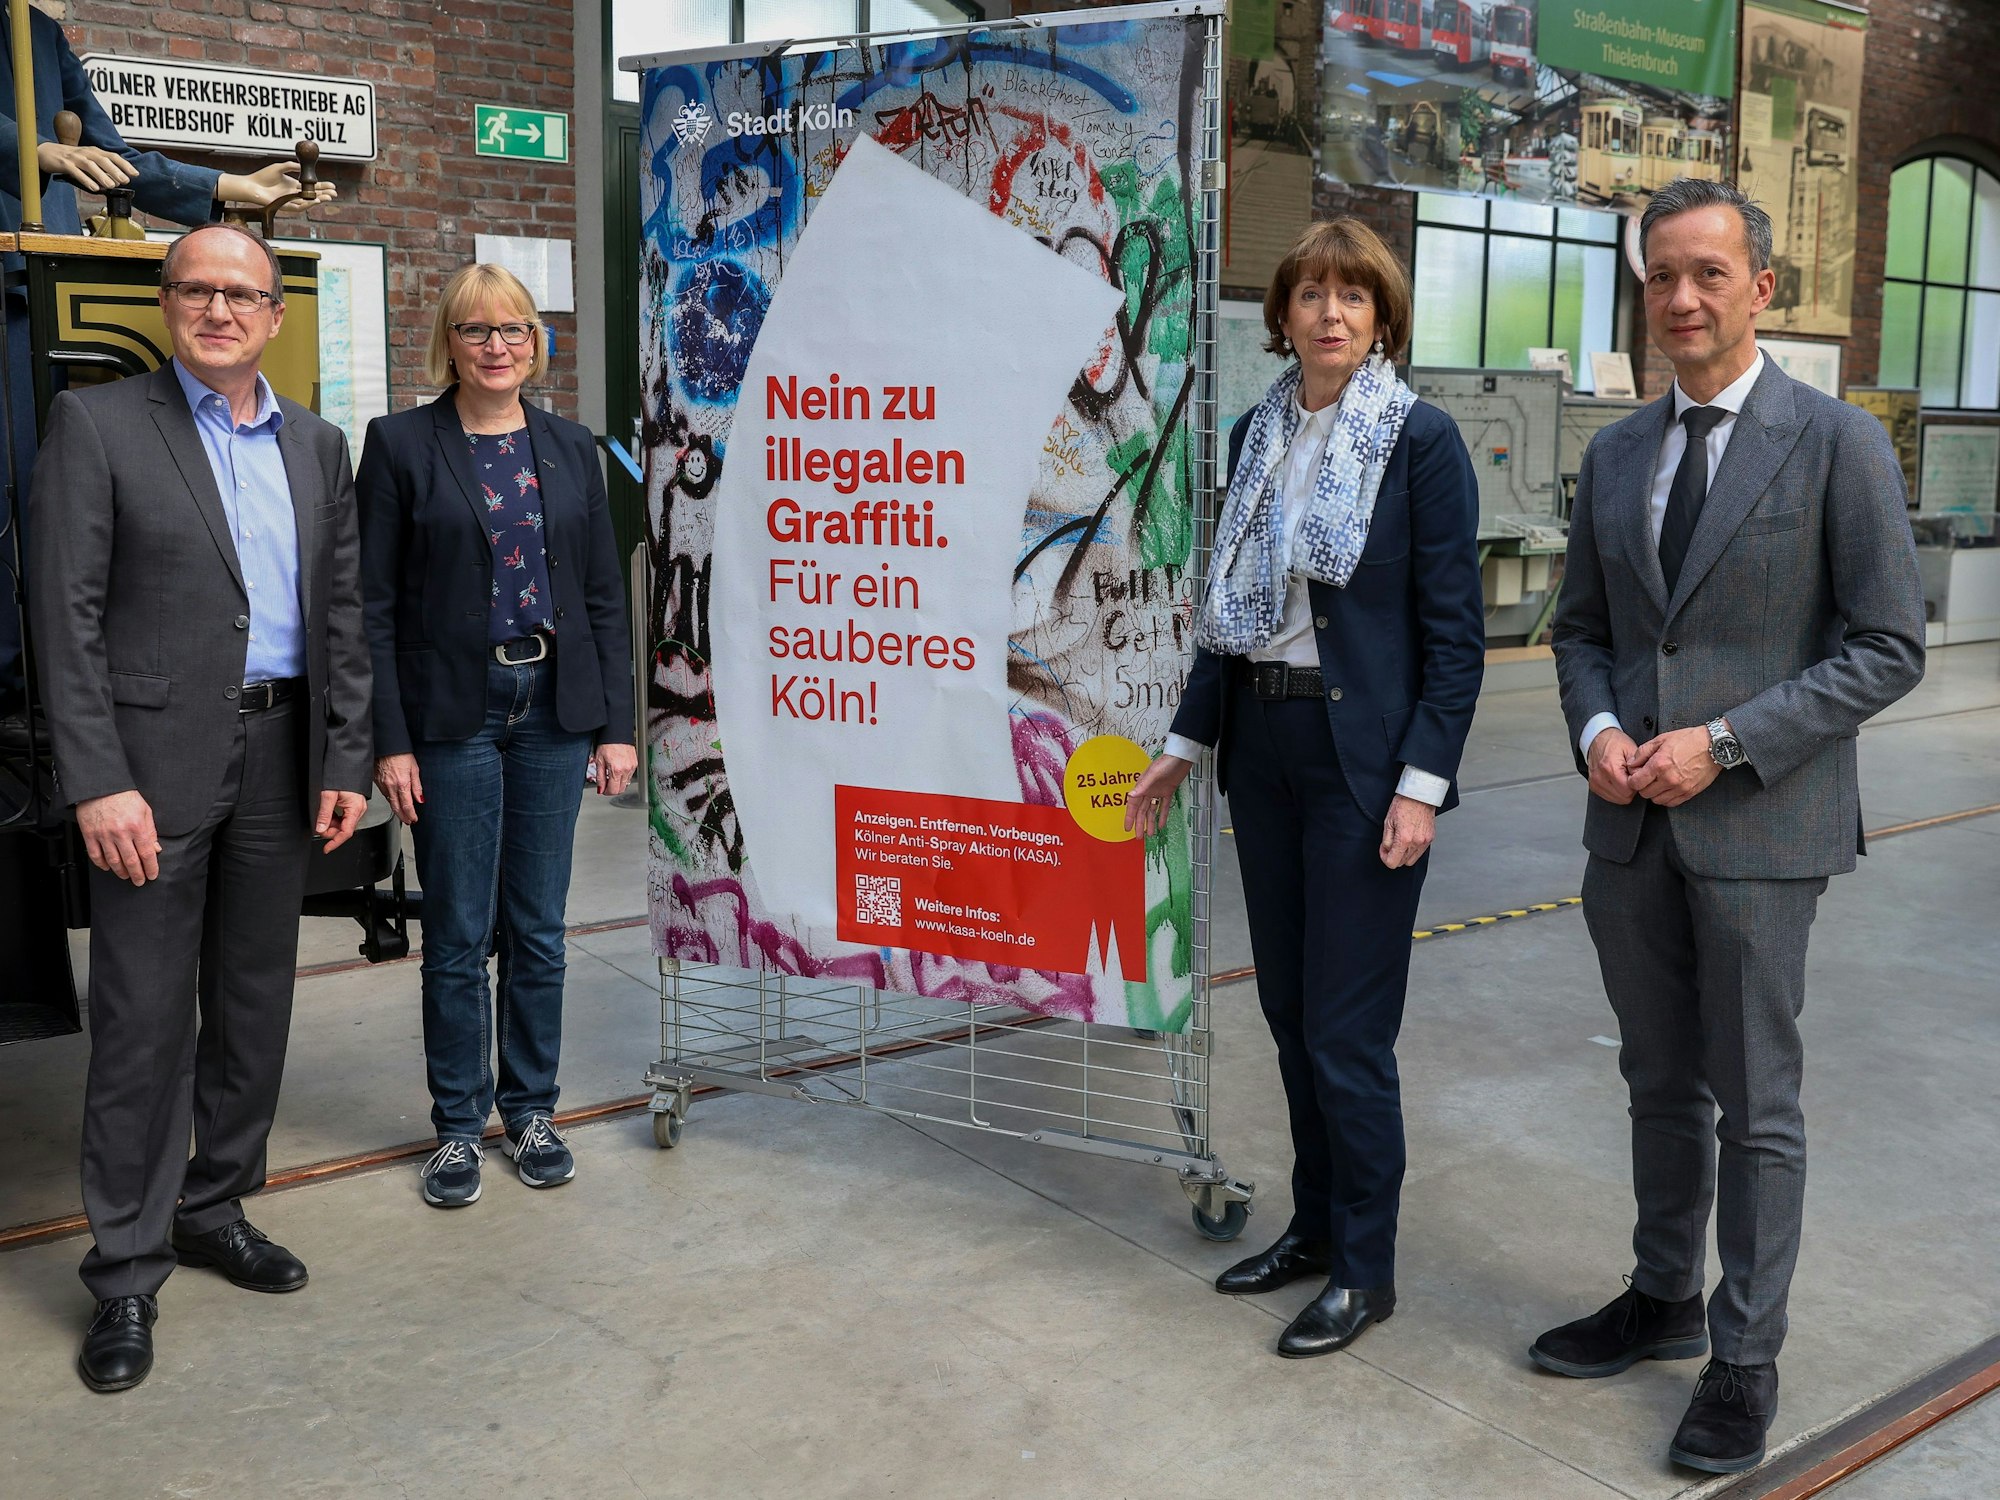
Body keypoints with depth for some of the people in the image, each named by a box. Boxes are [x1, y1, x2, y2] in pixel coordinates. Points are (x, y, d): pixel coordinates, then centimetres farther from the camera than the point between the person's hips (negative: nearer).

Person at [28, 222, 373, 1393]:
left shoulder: (317, 445, 11)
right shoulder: (98, 425, -3)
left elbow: (342, 616, 11)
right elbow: (69, 618, -8)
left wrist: (346, 763, 4)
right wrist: (100, 782, -15)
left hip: (281, 759, 5)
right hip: (156, 759, -4)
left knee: (256, 1000, 13)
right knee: (144, 1017, 1)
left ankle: (217, 1208, 30)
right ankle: (128, 1270, 13)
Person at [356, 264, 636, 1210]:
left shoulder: (569, 448, 8)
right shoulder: (401, 444, -2)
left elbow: (603, 595, 8)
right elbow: (375, 606, -4)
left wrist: (616, 724, 3)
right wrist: (390, 741, -10)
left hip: (554, 707, 3)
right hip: (454, 712, -3)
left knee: (538, 929, 11)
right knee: (457, 936, 5)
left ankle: (531, 1109, 26)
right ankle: (458, 1123, 20)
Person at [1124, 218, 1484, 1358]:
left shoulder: (1423, 440, -7)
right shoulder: (1260, 435, 10)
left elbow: (1456, 628, -9)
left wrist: (1422, 783, -16)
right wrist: (1186, 744, 13)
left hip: (1362, 758, -6)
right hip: (1263, 748, 6)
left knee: (1347, 1028, -1)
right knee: (1289, 1008, 14)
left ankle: (1366, 1267, 16)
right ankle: (1317, 1225, 31)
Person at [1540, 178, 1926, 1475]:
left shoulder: (1839, 443, -6)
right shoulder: (1617, 455, 10)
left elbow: (1888, 647, -9)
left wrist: (1724, 743, -17)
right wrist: (1598, 729, -5)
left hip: (1760, 825, -5)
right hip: (1632, 827, 5)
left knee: (1756, 1101, 5)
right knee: (1662, 1086, 17)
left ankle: (1746, 1360, 20)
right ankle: (1665, 1303, 35)